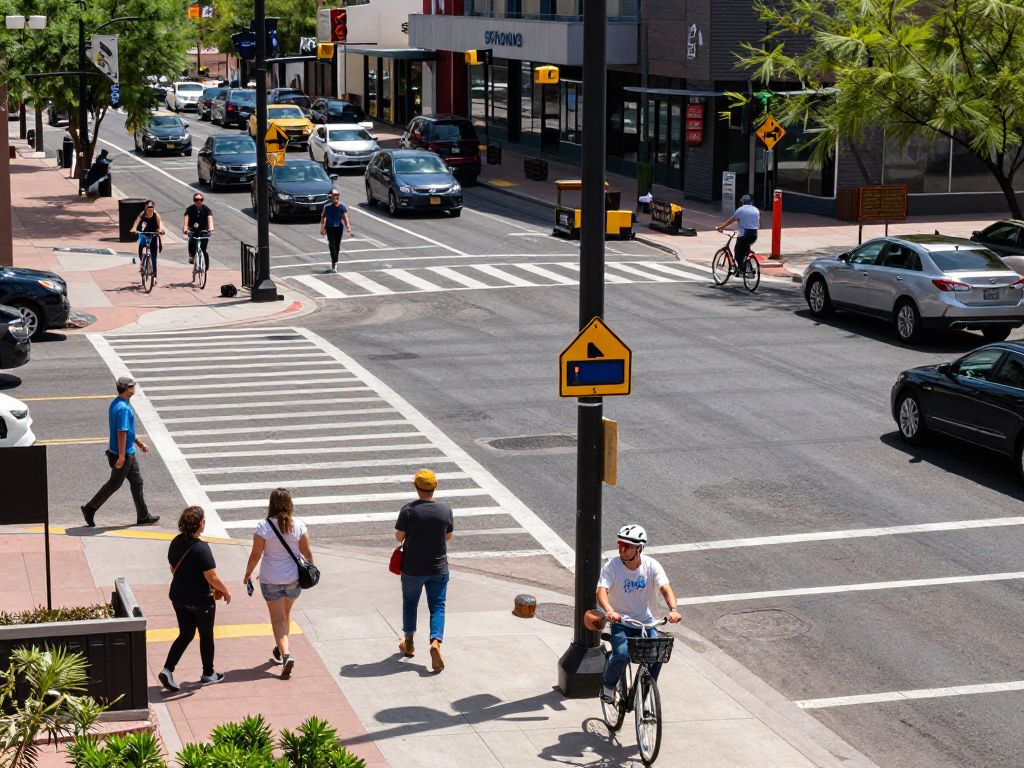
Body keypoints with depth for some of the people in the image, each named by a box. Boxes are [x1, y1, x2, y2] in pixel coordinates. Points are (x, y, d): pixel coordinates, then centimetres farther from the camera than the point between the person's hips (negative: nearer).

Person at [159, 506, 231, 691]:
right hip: (201, 600, -6)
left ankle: (167, 669, 3)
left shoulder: (176, 543, -3)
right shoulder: (201, 548, -25)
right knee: (206, 636, 14)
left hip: (178, 597, 6)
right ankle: (208, 674, 29)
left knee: (185, 635, 17)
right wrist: (225, 591, -6)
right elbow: (212, 577, -23)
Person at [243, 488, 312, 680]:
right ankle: (281, 649, 40)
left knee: (278, 619, 3)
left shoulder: (264, 527, -16)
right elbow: (307, 552, -1)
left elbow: (255, 554, -11)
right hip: (294, 577, 3)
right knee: (286, 614, 24)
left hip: (271, 580, -3)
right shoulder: (299, 525, -9)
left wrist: (248, 573, 4)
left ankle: (286, 654, -15)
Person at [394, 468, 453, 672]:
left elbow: (399, 537, -9)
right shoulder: (445, 510, -7)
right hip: (438, 568, 1)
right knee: (437, 606, 6)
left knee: (410, 603, 19)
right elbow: (448, 537, 4)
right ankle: (436, 642, -16)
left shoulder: (408, 510, -15)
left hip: (412, 569, -1)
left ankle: (408, 644, 32)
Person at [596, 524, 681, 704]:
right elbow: (601, 591, -26)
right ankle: (608, 687, 3)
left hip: (645, 621, 2)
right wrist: (609, 610, -48)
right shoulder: (611, 566, -14)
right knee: (621, 654, -26)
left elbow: (665, 588, -19)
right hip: (620, 621, -2)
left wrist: (673, 610, -40)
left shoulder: (651, 565, -9)